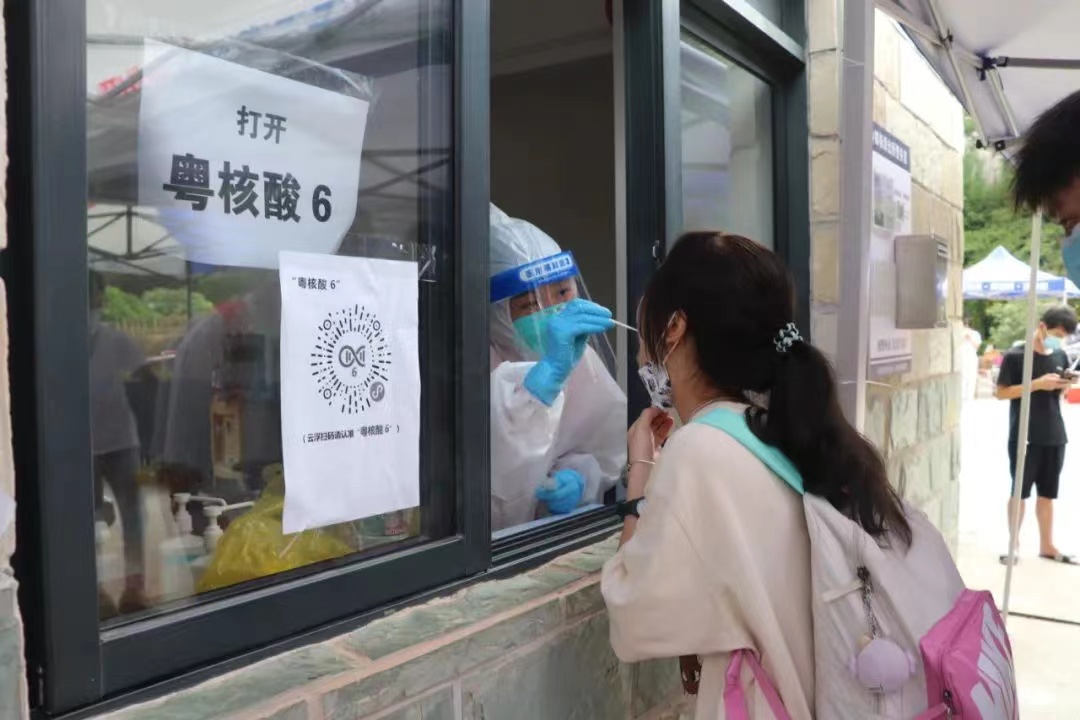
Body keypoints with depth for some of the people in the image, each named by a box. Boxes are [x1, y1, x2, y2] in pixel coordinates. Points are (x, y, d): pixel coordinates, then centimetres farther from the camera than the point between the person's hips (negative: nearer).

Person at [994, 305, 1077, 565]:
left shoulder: (1060, 356, 8)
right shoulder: (1016, 355, -9)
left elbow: (1060, 393, 18)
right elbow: (1002, 393, -11)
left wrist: (1065, 385, -5)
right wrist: (1038, 383, -20)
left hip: (1054, 436, 5)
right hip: (1024, 436, -5)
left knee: (1047, 493, 12)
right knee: (1020, 491, 4)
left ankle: (1047, 545, 22)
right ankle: (1013, 544, 15)